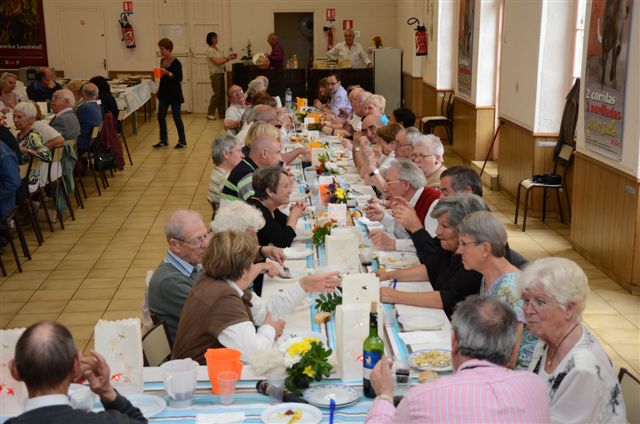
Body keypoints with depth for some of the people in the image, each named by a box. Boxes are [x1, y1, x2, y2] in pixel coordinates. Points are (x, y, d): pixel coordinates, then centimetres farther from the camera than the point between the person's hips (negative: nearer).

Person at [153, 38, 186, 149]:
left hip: (174, 94, -7)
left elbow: (179, 78, -19)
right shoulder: (162, 61, 8)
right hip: (164, 93, 7)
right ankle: (163, 141, 15)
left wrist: (167, 73, -28)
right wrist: (159, 89, 18)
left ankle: (182, 141, 12)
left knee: (176, 117, -1)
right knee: (160, 116, 5)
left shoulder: (176, 63, -14)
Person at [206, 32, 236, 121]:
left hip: (221, 73, 9)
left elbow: (222, 59, 14)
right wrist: (229, 59, -17)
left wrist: (229, 56, -1)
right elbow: (217, 62, -17)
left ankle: (222, 114, 13)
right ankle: (210, 114, 0)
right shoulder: (210, 50, -11)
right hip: (215, 74, -8)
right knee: (216, 93, -8)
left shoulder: (217, 49, 16)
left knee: (222, 94, 8)